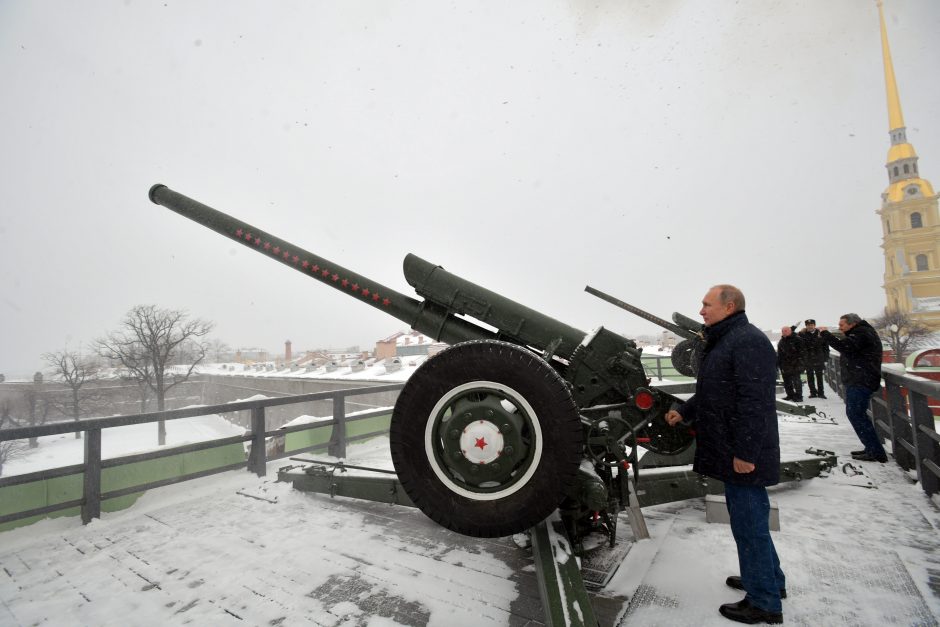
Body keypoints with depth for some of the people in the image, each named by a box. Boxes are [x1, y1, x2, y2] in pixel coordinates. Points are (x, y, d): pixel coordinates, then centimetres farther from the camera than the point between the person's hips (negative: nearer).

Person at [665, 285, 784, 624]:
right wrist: (684, 411, 10)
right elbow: (712, 391, 21)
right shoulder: (722, 341, 14)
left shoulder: (748, 341, -20)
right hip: (730, 451, 10)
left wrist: (745, 452, -25)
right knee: (750, 520, 23)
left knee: (749, 523, 3)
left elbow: (754, 402, -25)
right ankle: (770, 580, 40)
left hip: (744, 455, -10)